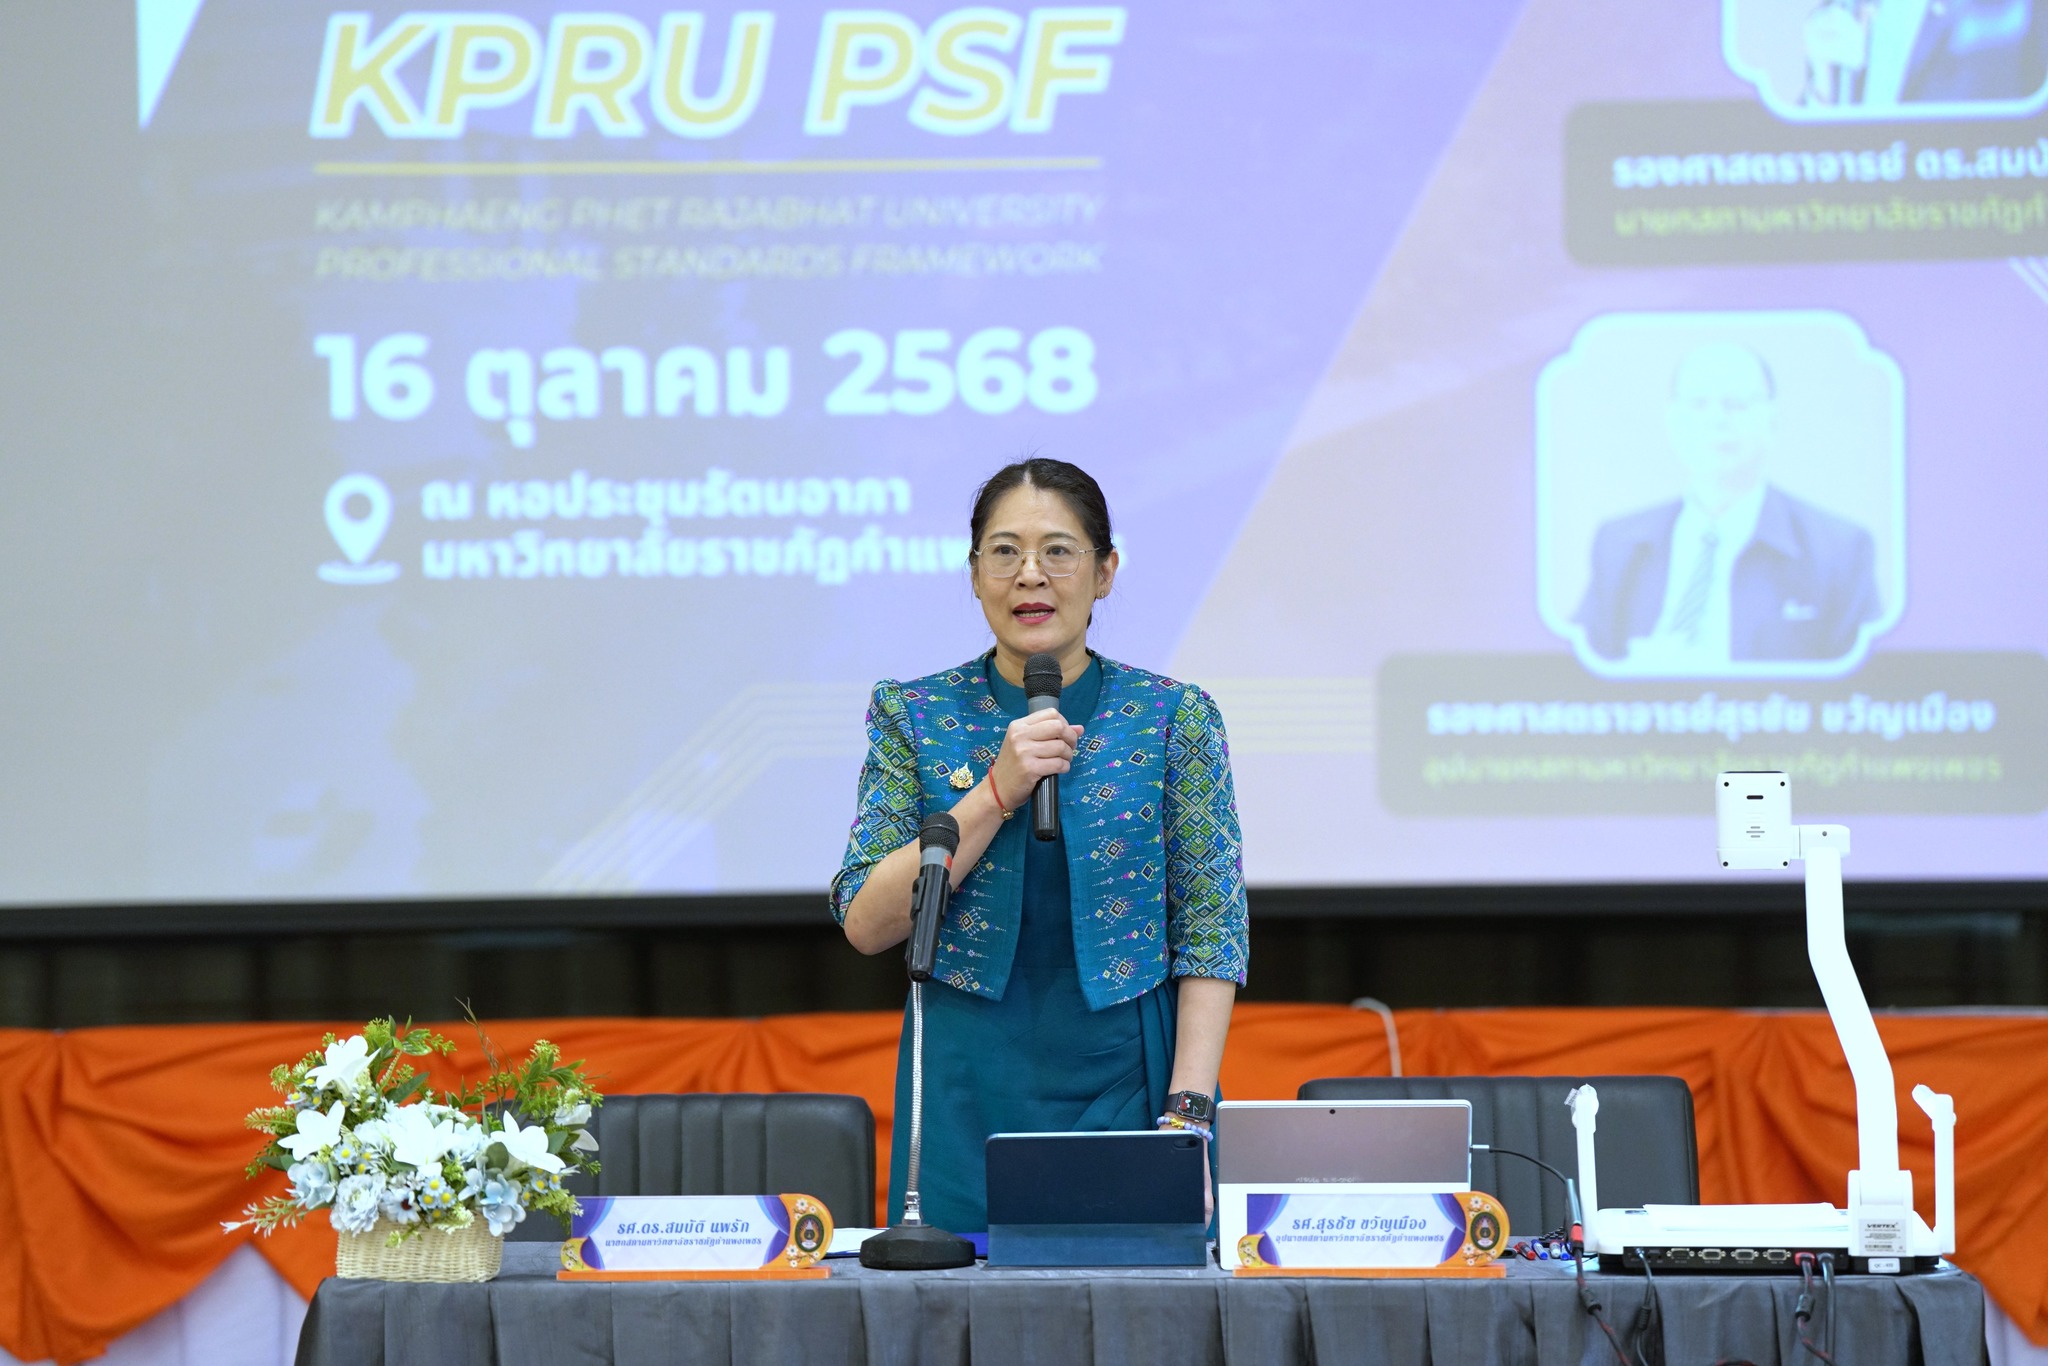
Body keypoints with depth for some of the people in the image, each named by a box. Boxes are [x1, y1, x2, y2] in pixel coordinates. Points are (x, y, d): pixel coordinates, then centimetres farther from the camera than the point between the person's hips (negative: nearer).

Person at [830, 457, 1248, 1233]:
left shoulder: (1174, 718, 3)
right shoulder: (913, 716, 5)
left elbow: (1211, 934, -1)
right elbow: (866, 924, -4)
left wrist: (1188, 1112, -11)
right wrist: (998, 791, -13)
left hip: (1126, 1084, 0)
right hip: (968, 1101, 0)